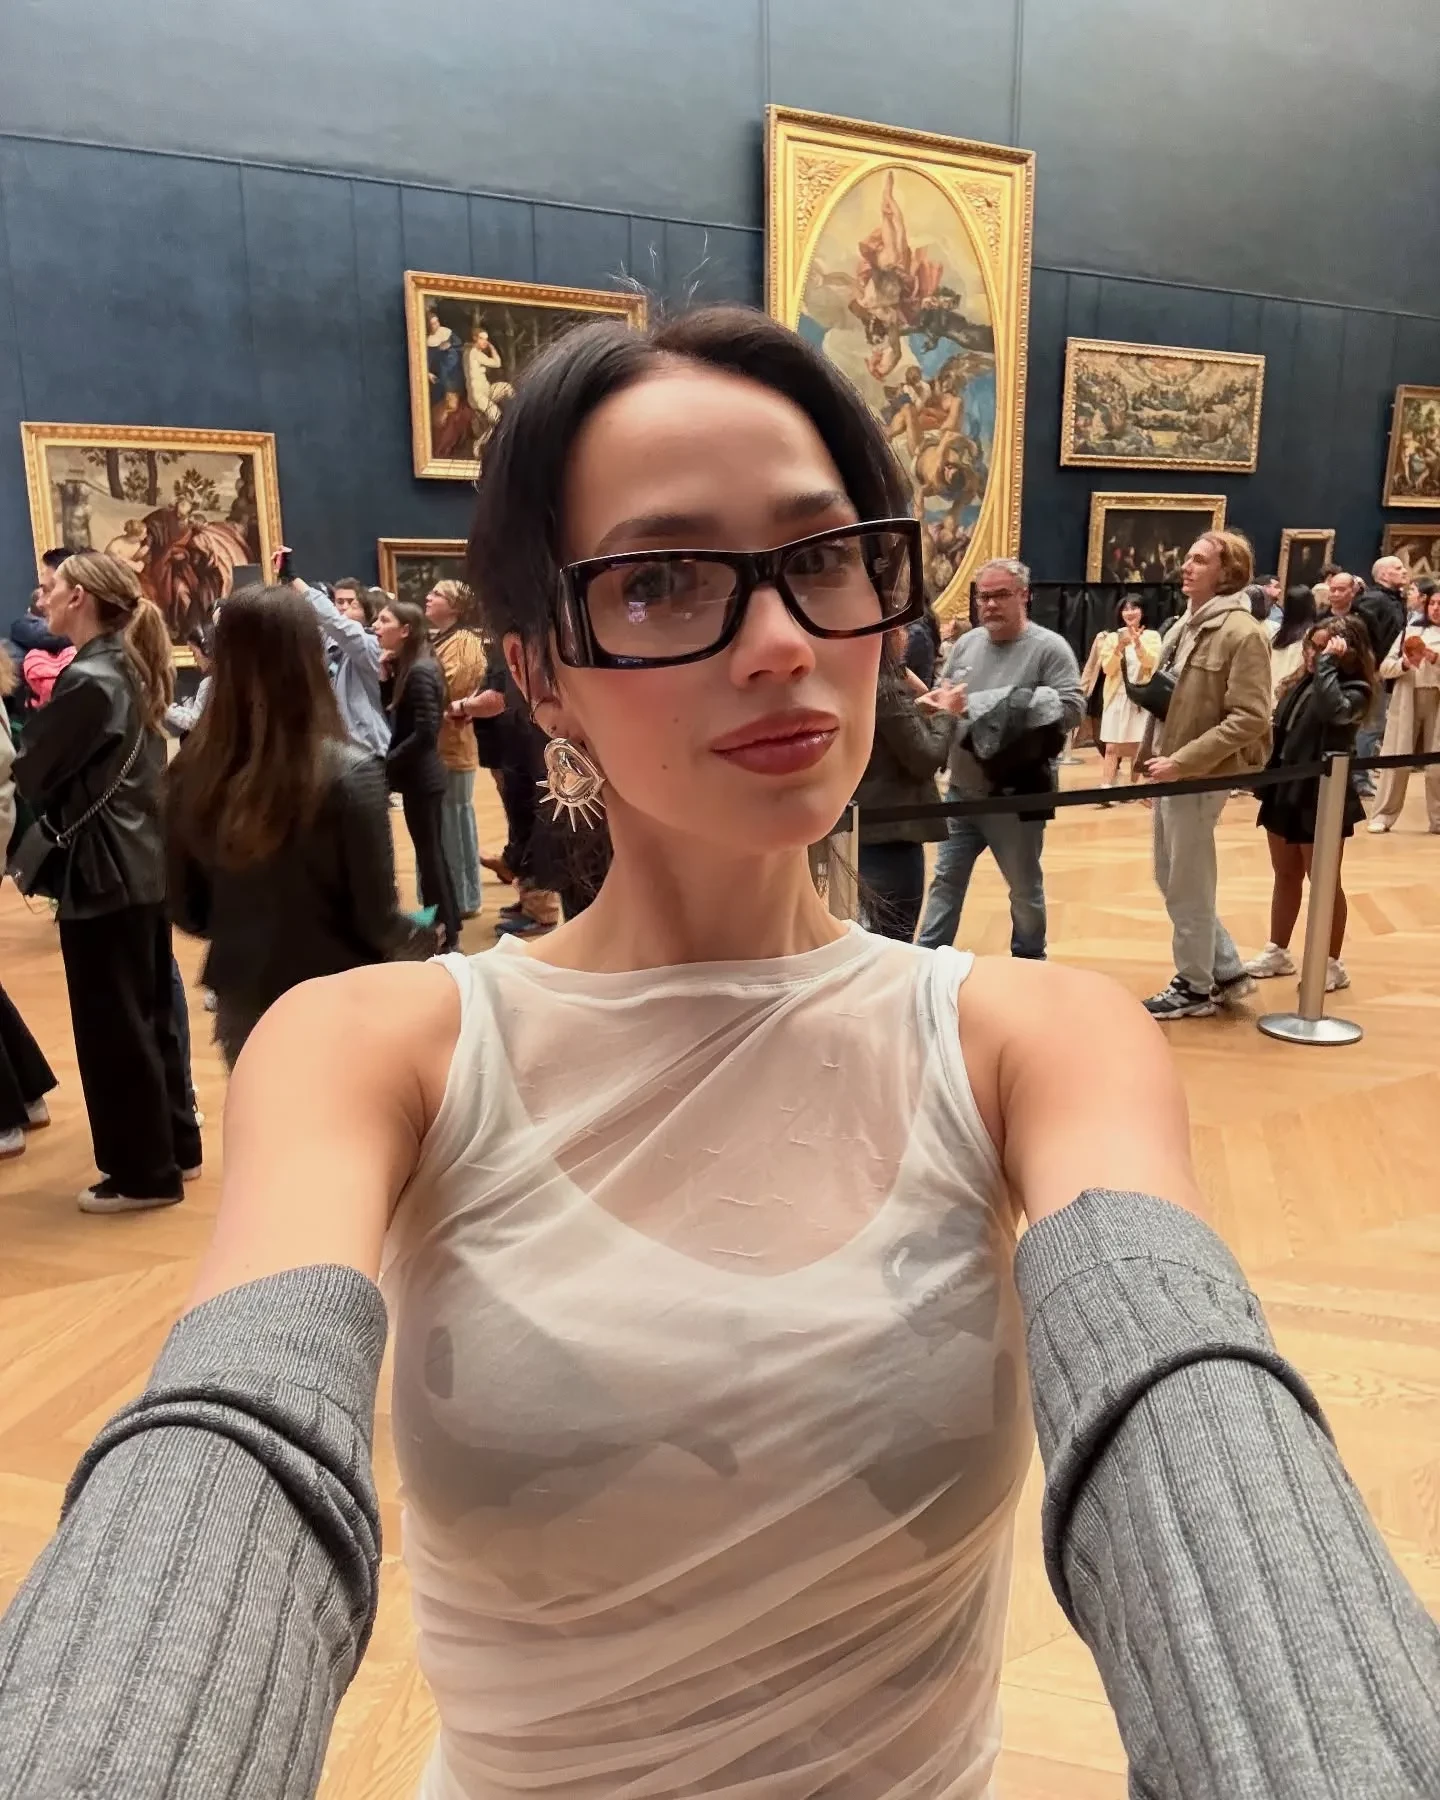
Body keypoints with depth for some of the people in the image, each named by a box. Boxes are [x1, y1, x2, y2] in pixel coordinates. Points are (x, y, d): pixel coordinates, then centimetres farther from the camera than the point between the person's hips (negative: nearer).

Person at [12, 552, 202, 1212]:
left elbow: (32, 776, -10)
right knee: (151, 1014, 17)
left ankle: (143, 1173, 14)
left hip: (102, 875, -9)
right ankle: (176, 1146, 29)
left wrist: (35, 718, 7)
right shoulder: (129, 670, 10)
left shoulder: (88, 681, -18)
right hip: (145, 865, 9)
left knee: (112, 1027, 2)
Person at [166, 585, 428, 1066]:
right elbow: (377, 918, -13)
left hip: (243, 1008, 4)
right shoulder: (347, 772, -20)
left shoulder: (191, 771, -8)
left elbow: (186, 912, 3)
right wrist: (421, 937, 7)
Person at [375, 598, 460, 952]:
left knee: (429, 854, -1)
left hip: (421, 777, -10)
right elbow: (391, 713, 9)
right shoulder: (404, 668, 11)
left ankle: (445, 936, 8)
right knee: (432, 852, 15)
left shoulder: (420, 672, -18)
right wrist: (385, 676, -3)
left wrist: (387, 762, -16)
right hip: (417, 775, 10)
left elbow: (425, 732, -23)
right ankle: (448, 928, 26)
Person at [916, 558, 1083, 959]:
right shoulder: (965, 644, 7)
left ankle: (1029, 964, 29)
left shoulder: (1049, 647, -10)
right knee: (946, 880, 11)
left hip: (1017, 795, -5)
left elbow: (1072, 709, -18)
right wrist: (943, 703, -13)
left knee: (1025, 888, 12)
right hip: (961, 790, 5)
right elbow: (940, 697, 12)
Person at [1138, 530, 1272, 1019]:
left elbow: (1249, 719, -20)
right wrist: (1154, 759, 12)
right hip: (1171, 772, 9)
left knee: (1188, 888, 3)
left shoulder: (1242, 632, -14)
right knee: (1171, 880, 16)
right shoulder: (1186, 624, 12)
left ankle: (1196, 988, 21)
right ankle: (1227, 971, 31)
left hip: (1200, 777, -9)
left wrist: (1182, 761, -22)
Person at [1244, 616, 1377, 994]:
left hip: (1321, 796, -7)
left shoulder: (1354, 690, -14)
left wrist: (1328, 662, -28)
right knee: (1285, 876, 16)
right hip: (1285, 790, 7)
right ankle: (1277, 952, 28)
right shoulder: (1301, 681, 6)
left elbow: (1333, 710, -37)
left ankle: (1331, 964, 15)